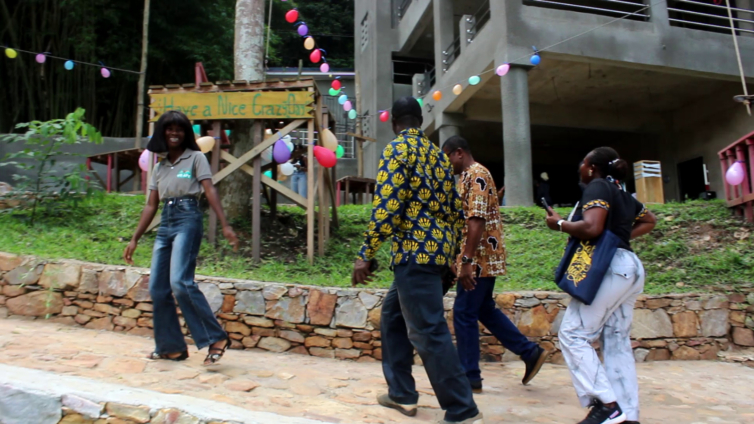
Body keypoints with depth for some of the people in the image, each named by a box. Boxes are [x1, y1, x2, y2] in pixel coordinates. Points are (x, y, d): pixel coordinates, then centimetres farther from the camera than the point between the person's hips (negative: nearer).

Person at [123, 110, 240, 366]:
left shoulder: (195, 158, 4)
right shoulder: (160, 167, 19)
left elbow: (210, 192, -6)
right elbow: (151, 206, 20)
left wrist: (225, 226, -17)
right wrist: (135, 239, 17)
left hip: (188, 220, -7)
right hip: (165, 224, 7)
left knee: (180, 281, -22)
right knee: (157, 288, 4)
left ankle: (216, 338, -16)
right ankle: (170, 346, 16)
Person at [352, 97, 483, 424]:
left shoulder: (397, 149, -7)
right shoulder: (437, 154, 17)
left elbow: (386, 207, -18)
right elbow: (454, 209, 17)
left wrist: (365, 254, -13)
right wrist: (448, 252, 25)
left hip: (415, 252, -9)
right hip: (436, 248, 9)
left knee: (428, 332, -4)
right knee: (392, 315, 20)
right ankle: (401, 393, 26)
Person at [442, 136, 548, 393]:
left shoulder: (476, 175, -14)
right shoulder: (469, 176, 18)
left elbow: (477, 220, -24)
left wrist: (466, 261, -26)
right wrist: (461, 259, 22)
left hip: (479, 258, -10)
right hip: (483, 258, 10)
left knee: (464, 314, -3)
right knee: (484, 310, 17)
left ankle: (469, 378, 8)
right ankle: (531, 352, 23)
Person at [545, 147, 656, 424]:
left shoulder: (598, 187, -5)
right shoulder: (621, 194, 23)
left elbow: (591, 228, -20)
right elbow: (650, 220, 38)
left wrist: (559, 224, -6)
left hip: (610, 267, -10)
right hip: (628, 268, 10)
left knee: (573, 334, -8)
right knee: (617, 343, 9)